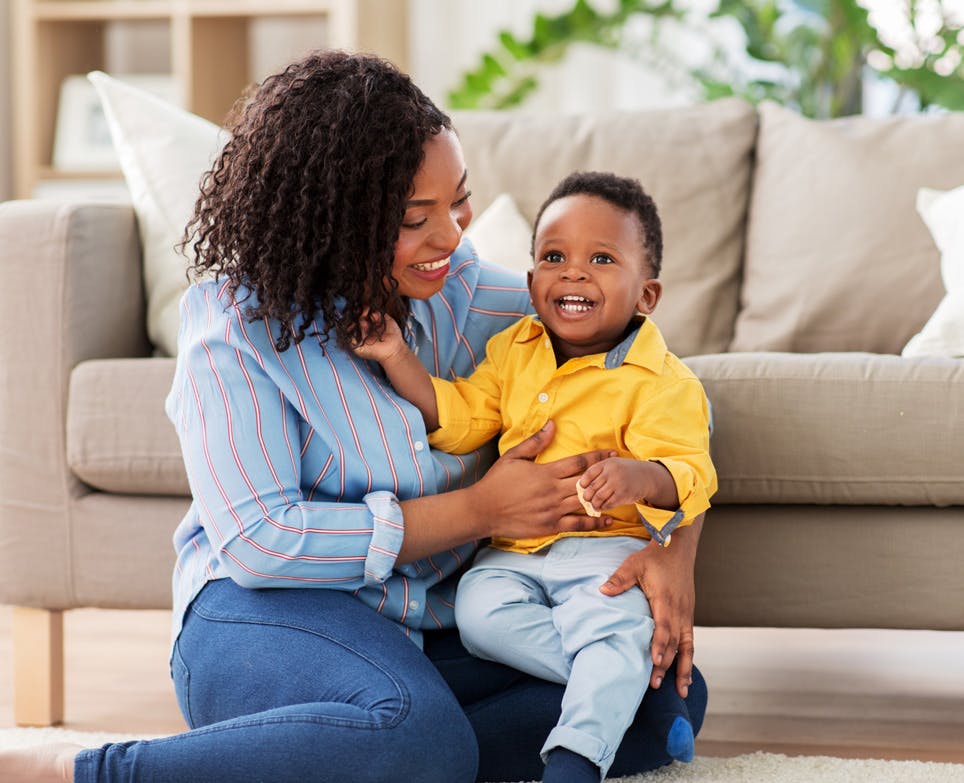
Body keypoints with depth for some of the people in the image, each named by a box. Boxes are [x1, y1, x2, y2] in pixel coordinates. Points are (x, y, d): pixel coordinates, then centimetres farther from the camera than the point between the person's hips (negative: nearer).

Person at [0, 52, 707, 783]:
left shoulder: (470, 295, 4)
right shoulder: (235, 327, -9)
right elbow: (256, 542, -19)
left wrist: (674, 550, -13)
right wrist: (480, 511, -18)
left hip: (437, 629, 7)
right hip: (263, 611, -6)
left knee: (669, 692, -15)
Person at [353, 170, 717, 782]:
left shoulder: (664, 383, -9)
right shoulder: (514, 350, 11)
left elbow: (688, 473, -19)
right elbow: (456, 417, 12)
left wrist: (642, 477, -42)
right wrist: (398, 358, -1)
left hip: (608, 548, -5)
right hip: (513, 551, 5)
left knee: (615, 623, -34)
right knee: (481, 610, -24)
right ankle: (645, 680, -20)